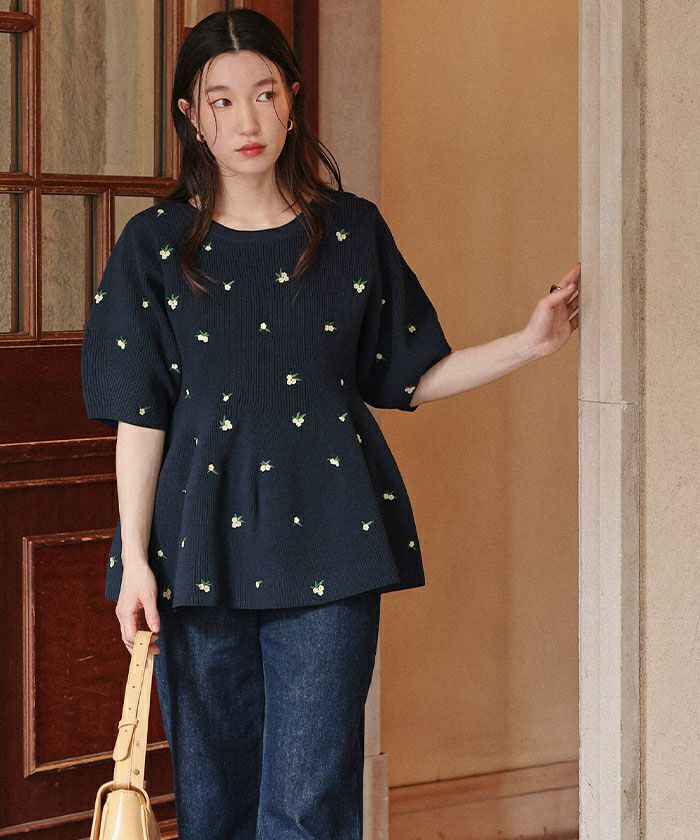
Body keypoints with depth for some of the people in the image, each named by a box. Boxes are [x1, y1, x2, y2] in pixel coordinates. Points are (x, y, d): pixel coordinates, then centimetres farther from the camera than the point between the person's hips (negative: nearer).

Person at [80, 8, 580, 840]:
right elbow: (138, 417, 2)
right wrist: (136, 559, -4)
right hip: (203, 544, 0)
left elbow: (406, 379, 11)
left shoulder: (353, 231, 6)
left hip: (326, 543, 0)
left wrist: (529, 342, 2)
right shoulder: (156, 244, 3)